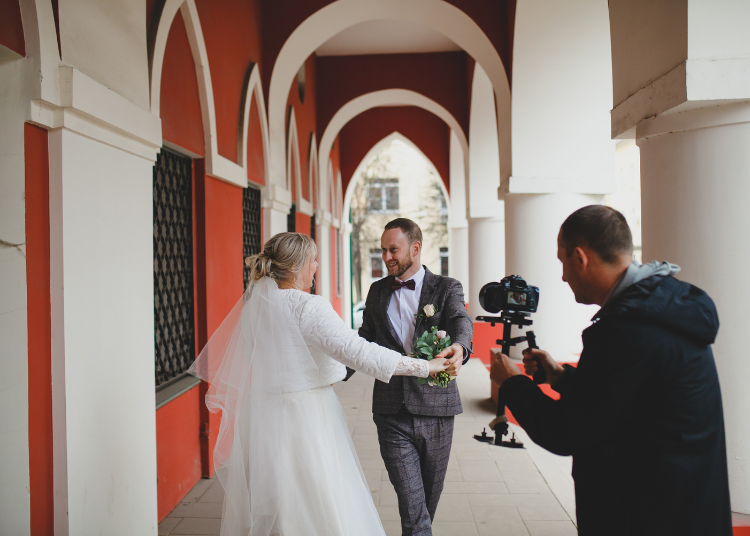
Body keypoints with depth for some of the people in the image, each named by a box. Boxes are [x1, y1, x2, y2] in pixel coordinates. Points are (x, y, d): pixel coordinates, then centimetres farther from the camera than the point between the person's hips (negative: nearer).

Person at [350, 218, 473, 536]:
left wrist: (459, 347, -42)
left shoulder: (446, 288, 1)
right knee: (411, 505, -4)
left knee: (430, 496, 18)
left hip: (435, 407, 0)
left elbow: (460, 321, -18)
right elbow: (365, 340, 12)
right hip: (392, 411, 1)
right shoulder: (377, 291, 11)